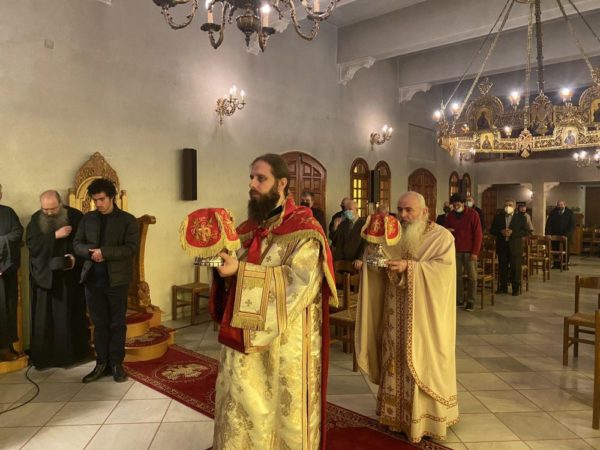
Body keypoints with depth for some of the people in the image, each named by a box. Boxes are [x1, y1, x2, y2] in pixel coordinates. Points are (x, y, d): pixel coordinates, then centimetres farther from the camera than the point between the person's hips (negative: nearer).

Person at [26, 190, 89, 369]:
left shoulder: (75, 216, -4)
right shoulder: (36, 219, 1)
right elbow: (31, 243, -10)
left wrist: (75, 256, -20)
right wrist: (55, 235, -20)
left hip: (69, 276, -1)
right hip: (43, 275, 1)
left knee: (70, 315, 7)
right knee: (44, 317, 4)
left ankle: (71, 353, 18)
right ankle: (43, 355, 14)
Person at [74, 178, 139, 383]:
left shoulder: (128, 220, -4)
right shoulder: (87, 218, 10)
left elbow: (131, 248, -12)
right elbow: (77, 244, 8)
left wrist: (104, 252, -22)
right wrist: (90, 252, -13)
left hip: (117, 279, -3)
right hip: (92, 279, 4)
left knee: (117, 324, 6)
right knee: (99, 324, 11)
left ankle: (116, 364, 18)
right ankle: (102, 363, 22)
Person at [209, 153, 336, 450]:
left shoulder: (304, 228, -11)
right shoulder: (250, 227, 10)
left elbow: (299, 280, -23)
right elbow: (238, 267, 15)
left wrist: (241, 270, -25)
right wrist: (220, 260, -8)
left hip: (285, 339, -6)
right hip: (246, 334, 6)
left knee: (283, 407, 9)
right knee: (241, 405, 13)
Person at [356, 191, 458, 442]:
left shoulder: (441, 236, -5)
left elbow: (444, 268, -19)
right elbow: (378, 264, 4)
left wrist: (409, 267, -27)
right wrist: (374, 245, -15)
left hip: (425, 315, -4)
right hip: (396, 314, 4)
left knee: (423, 364, 2)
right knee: (396, 361, 9)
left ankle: (425, 419, 18)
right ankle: (397, 415, 24)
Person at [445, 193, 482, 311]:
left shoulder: (472, 214, -4)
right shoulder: (450, 216, 8)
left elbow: (478, 234, -6)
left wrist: (475, 252, -11)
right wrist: (446, 230, -7)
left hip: (469, 251, -3)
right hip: (456, 250, 4)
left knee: (472, 277, -1)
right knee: (457, 276, 4)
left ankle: (470, 301, 6)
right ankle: (459, 299, 14)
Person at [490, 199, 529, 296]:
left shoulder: (521, 217, 2)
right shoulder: (498, 217, 9)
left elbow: (526, 231, -3)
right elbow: (492, 230, 8)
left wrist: (513, 233, -16)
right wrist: (501, 232, -12)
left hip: (515, 247, -2)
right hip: (502, 247, 2)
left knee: (515, 268, 1)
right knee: (502, 268, 7)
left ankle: (516, 288, 11)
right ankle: (503, 287, 16)